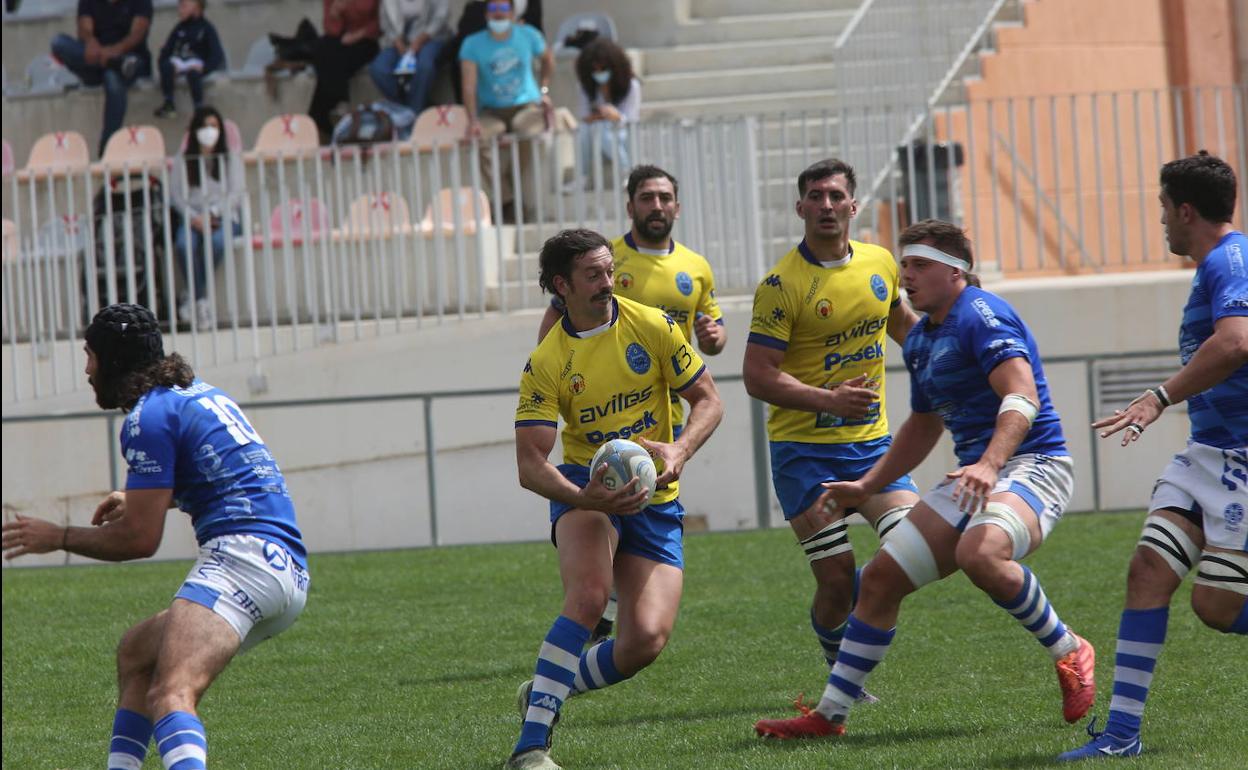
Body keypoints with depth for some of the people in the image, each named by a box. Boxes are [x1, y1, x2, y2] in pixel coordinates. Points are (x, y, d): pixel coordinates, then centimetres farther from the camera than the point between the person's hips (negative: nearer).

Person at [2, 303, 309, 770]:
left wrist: (58, 538, 9)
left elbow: (141, 539, -4)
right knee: (136, 651, 27)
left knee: (170, 694, -30)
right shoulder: (201, 393, 25)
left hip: (244, 556, -10)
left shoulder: (149, 417, -4)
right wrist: (140, 499, 47)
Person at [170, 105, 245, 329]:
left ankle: (192, 294, -25)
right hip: (193, 217, 0)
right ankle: (202, 301, -31)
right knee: (184, 243, -35)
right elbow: (176, 195, 4)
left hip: (225, 217, 0)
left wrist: (212, 214, -14)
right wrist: (194, 218, -14)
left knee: (217, 241, -37)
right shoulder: (183, 162, 15)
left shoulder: (231, 158, 14)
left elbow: (236, 193, 3)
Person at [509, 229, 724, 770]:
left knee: (648, 639, -14)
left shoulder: (652, 327, -5)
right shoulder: (546, 364, -11)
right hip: (585, 485, -3)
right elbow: (529, 465, -15)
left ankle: (544, 693, 14)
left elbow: (708, 400, 1)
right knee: (588, 597, -33)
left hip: (655, 501, 3)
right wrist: (584, 499, -34)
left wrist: (678, 451, -19)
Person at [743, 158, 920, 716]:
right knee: (837, 582, -9)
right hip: (803, 450, -5)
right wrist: (828, 400, -26)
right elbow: (758, 377, -15)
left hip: (871, 441, 5)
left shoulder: (880, 264, 5)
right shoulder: (782, 285, -12)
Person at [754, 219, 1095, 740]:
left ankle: (1069, 654, -15)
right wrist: (866, 487, 28)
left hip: (1031, 465, -9)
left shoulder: (980, 315, -12)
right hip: (974, 475, 9)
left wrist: (988, 465, -40)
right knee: (881, 577, 2)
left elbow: (1022, 395, -26)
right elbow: (923, 427, 32)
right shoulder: (920, 340, 17)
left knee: (981, 553, -38)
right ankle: (830, 714, 11)